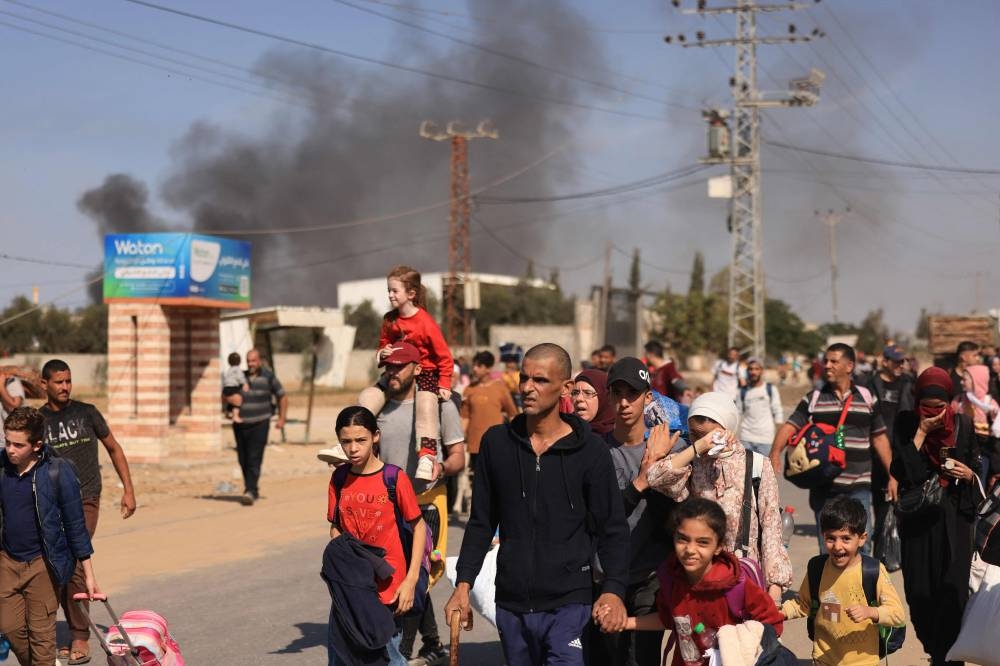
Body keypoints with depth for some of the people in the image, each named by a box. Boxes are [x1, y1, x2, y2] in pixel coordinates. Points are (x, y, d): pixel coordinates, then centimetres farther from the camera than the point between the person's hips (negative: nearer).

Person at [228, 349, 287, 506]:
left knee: (254, 459, -12)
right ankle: (254, 489, 23)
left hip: (260, 424, -3)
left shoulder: (268, 377, 0)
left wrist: (281, 419, 5)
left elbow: (282, 396, 10)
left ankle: (250, 492, -15)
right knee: (243, 460, 7)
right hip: (240, 424, 3)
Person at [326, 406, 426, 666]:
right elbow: (335, 528, 12)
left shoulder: (394, 478, -9)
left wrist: (411, 580, -9)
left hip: (387, 588, -4)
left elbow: (418, 527, -4)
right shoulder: (339, 479, 3)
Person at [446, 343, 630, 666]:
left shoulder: (590, 450, -4)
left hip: (568, 605, -4)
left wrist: (613, 589, -17)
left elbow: (613, 528, -3)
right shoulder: (497, 442, 6)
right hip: (510, 604, 4)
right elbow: (481, 522, 13)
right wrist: (463, 584, 5)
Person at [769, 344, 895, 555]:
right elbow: (790, 426, -7)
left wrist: (892, 476, 9)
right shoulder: (813, 399, 5)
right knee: (827, 549, 7)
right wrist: (775, 452, -26)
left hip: (859, 486, 0)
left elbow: (879, 438, 13)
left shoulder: (867, 398, 8)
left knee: (861, 546, -1)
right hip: (824, 487, 0)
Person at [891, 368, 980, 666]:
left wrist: (968, 474, -11)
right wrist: (921, 432, -16)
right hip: (917, 517, 0)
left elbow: (975, 468, 12)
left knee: (952, 589, -11)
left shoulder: (962, 424, 1)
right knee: (919, 591, 2)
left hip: (954, 517, 0)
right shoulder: (905, 423, -2)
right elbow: (900, 471, -13)